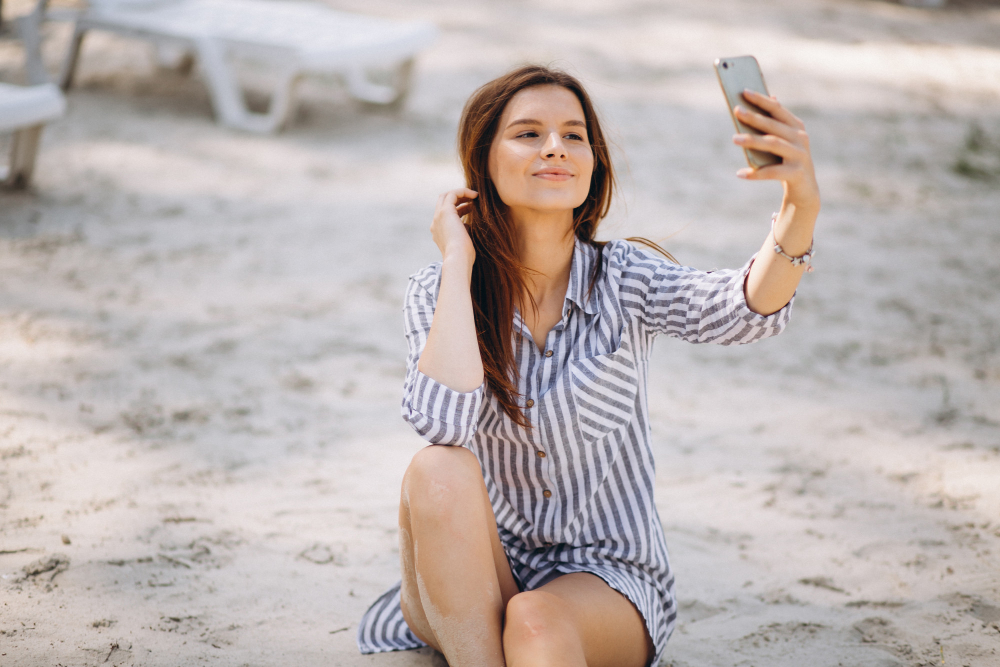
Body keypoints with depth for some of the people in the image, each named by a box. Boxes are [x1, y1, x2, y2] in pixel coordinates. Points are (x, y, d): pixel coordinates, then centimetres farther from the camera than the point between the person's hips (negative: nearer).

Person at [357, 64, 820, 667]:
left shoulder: (623, 279, -8)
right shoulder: (439, 294, -6)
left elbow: (746, 310, -30)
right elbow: (443, 420, -27)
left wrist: (802, 207, -50)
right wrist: (458, 261, -18)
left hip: (605, 577, -2)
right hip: (472, 586, 3)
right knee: (439, 472, -30)